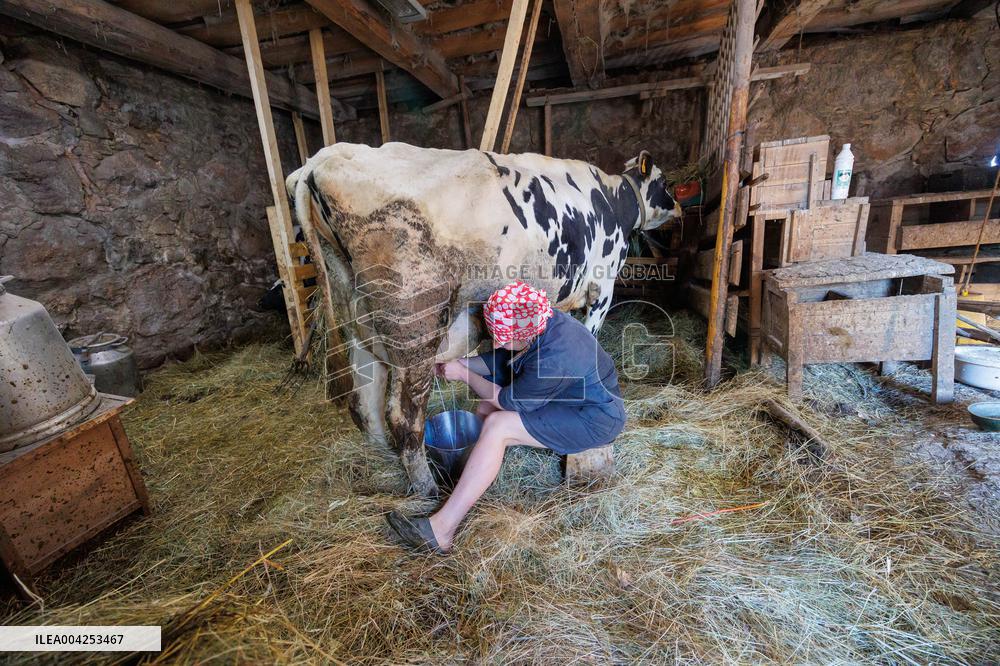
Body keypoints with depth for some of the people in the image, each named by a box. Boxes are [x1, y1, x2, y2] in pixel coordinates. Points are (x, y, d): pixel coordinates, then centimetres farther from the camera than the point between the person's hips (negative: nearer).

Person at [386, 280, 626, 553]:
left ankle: (443, 528, -16)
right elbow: (497, 361, 6)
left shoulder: (552, 358, -35)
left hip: (595, 420, -9)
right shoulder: (538, 323, -10)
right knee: (485, 408, 1)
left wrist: (463, 374, -12)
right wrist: (460, 363, -4)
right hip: (571, 395, 9)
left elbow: (510, 401, -20)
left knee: (497, 426, -24)